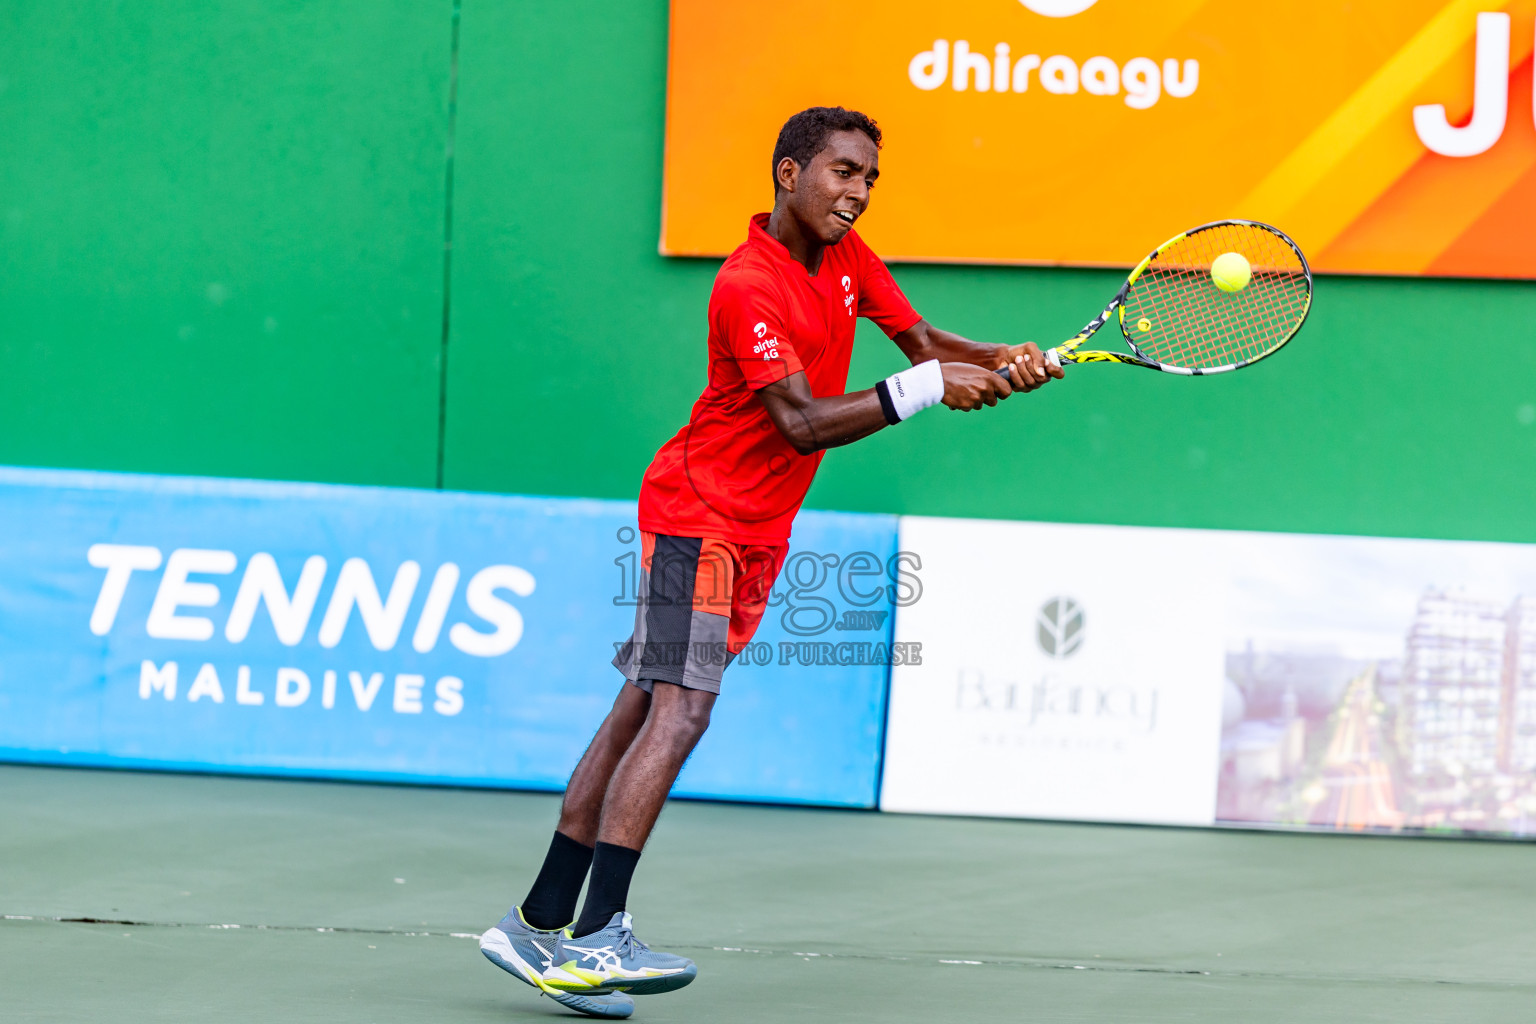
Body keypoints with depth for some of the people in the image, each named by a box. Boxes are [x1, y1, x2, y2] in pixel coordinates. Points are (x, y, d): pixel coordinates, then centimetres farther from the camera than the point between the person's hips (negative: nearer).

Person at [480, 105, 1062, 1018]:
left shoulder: (847, 256, 8)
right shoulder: (750, 287, -19)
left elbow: (920, 340, 13)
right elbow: (803, 424, -25)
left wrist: (999, 360, -7)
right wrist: (926, 389, -27)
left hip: (756, 531, 9)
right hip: (699, 515, -9)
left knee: (642, 713, 7)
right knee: (678, 710, -20)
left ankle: (540, 927, 7)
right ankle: (597, 937, -27)